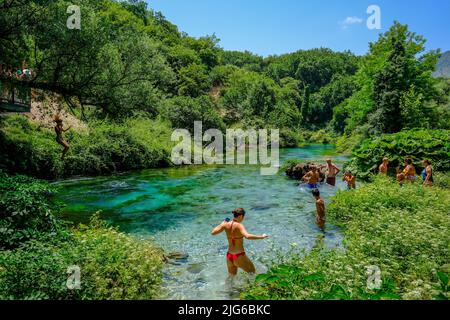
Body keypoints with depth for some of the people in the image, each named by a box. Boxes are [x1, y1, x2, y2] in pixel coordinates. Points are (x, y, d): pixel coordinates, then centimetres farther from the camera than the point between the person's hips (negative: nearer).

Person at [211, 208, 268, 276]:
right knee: (252, 272, 20)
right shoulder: (239, 226, -19)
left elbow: (213, 232, 8)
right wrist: (261, 237, -25)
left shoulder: (226, 224, -3)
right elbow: (247, 236, -36)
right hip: (239, 256, -6)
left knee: (231, 276, 28)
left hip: (229, 256, 6)